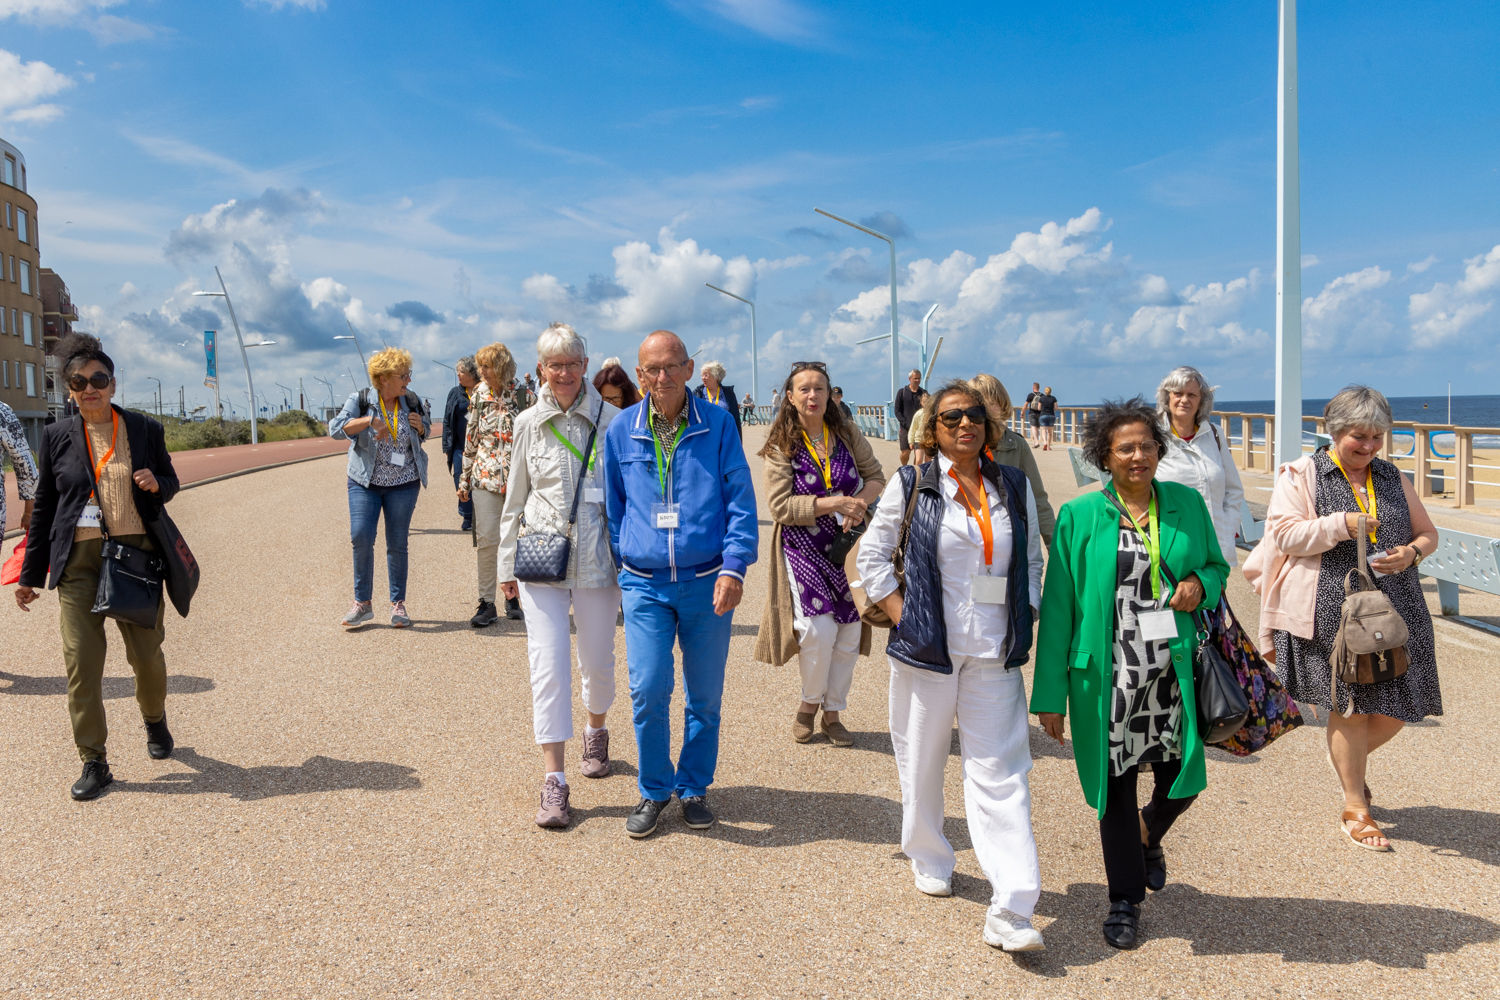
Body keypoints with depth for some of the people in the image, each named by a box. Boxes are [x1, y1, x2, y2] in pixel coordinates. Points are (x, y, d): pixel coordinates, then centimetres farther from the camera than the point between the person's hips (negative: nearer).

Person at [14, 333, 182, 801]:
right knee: (81, 661, -2)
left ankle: (154, 720, 36)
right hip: (78, 560, 0)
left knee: (147, 655, 5)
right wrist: (30, 576, 11)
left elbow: (170, 482, 16)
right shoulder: (58, 436, 5)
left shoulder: (145, 429, 4)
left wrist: (156, 484, -10)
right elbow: (43, 507, 10)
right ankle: (93, 762, 9)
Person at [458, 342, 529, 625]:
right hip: (485, 476, 2)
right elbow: (471, 439, 12)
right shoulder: (479, 394, 6)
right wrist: (464, 479, 13)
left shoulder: (523, 395, -3)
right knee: (486, 539, -3)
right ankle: (486, 603, 4)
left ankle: (512, 597, 21)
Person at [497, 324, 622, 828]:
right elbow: (515, 498, 12)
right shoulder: (529, 423, 5)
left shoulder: (611, 420, -1)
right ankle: (553, 781, -2)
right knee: (548, 665, -6)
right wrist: (506, 562, 12)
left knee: (598, 660, 13)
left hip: (596, 558, 0)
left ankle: (596, 732, 42)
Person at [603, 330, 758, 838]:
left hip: (706, 584, 0)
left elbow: (740, 500, -2)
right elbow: (613, 506, 15)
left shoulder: (717, 425, 0)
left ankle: (694, 787, 28)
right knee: (648, 691, -7)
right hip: (644, 586, 1)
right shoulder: (621, 430, 5)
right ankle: (654, 791, 14)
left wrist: (734, 566, -12)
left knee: (705, 696, 8)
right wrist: (621, 564, 13)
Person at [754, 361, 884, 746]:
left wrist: (859, 503, -13)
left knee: (850, 632, 5)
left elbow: (876, 477, 8)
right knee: (819, 631, -15)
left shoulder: (847, 432, 3)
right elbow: (780, 506, -13)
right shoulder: (780, 444, -7)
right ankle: (809, 703, 14)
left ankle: (832, 713, 24)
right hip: (804, 546, -4)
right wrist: (832, 503, -21)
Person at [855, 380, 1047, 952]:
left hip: (994, 655, 1)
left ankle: (1010, 913, -4)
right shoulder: (911, 486, 0)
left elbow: (1033, 561, 17)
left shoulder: (1014, 487, 8)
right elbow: (872, 557, 4)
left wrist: (1024, 620, 6)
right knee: (922, 760, 13)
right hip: (927, 647, -1)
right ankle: (928, 860, 37)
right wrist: (902, 618, -5)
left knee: (1000, 773, -3)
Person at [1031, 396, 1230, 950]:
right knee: (1116, 788, 8)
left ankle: (1148, 838, 43)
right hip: (1107, 675, -2)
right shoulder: (1079, 516, -3)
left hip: (1174, 670, 2)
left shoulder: (1187, 504, 5)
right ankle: (1125, 900, 27)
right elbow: (1057, 606, -3)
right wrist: (1050, 693, -5)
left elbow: (1216, 566, 19)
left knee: (1182, 779, 7)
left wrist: (1200, 584, -8)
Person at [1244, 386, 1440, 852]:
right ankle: (1355, 808, 15)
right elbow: (1283, 534, -10)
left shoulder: (1392, 477, 14)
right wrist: (1342, 524, -20)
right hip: (1334, 611, -5)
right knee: (1349, 704, 1)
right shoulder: (1302, 474, -1)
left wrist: (1412, 552, -3)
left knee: (1399, 706, 5)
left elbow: (1427, 532, 19)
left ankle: (1349, 762, 36)